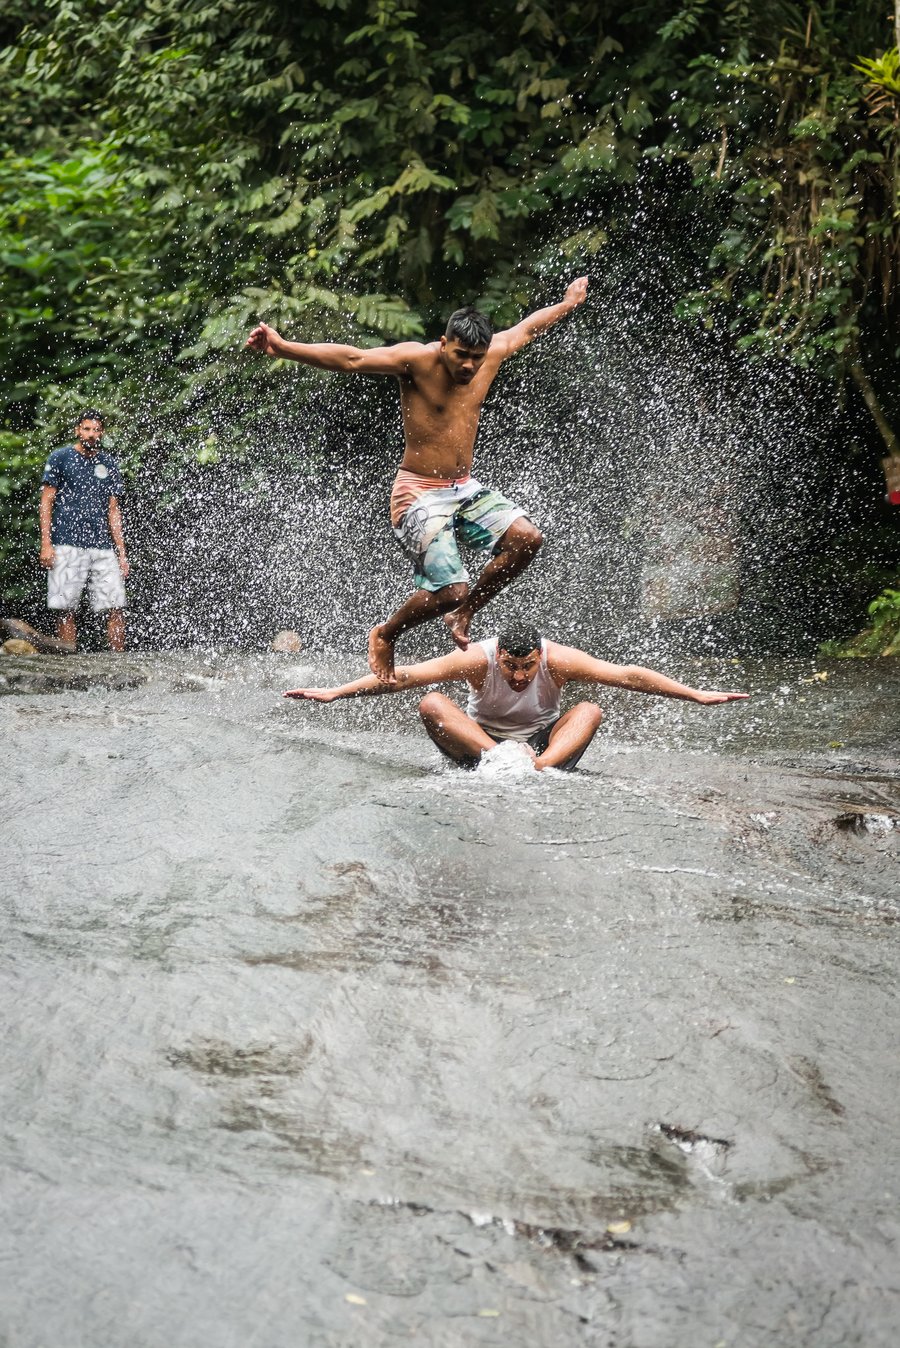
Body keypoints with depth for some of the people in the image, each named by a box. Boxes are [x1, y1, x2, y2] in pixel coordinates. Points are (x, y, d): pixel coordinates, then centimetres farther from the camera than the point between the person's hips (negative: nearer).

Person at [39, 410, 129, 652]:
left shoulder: (109, 464, 15)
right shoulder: (60, 458, 5)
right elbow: (46, 502, 2)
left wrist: (121, 553, 10)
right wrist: (45, 543, -8)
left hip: (103, 547, 3)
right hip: (67, 546, -3)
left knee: (116, 607, -5)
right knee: (65, 609, -5)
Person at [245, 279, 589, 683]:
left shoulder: (492, 354, 1)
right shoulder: (416, 360, -17)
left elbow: (528, 327, 22)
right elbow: (351, 359, -28)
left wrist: (568, 304, 39)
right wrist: (282, 347, -40)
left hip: (464, 487, 7)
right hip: (419, 494, -7)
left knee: (526, 537, -17)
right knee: (450, 590, -19)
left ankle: (463, 615, 4)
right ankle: (384, 636, 11)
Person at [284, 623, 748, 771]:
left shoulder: (559, 660, -20)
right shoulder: (475, 659, -22)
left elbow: (630, 675, -19)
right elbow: (402, 676, -24)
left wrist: (697, 695, -22)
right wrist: (333, 693, -29)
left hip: (545, 739, 1)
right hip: (479, 737, 0)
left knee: (590, 711, -26)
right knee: (431, 704, -25)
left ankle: (540, 766, -48)